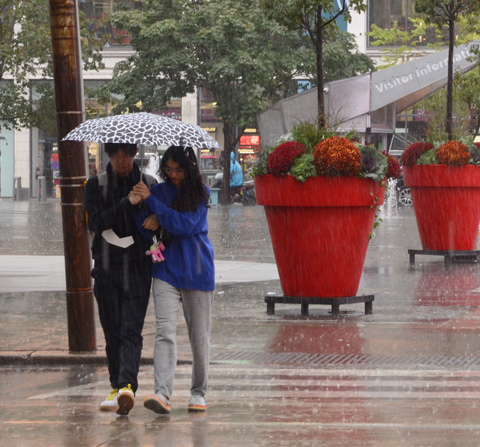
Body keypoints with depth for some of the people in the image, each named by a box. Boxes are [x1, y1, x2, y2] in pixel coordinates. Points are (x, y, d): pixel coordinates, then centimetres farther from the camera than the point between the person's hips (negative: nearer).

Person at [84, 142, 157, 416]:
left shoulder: (149, 184, 7)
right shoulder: (96, 185, 6)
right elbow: (95, 222, -8)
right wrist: (127, 204, -17)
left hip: (138, 268, -1)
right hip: (107, 268, 2)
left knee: (131, 330, -13)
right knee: (112, 331, 6)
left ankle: (127, 386, -26)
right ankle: (117, 386, 17)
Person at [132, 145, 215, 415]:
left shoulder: (200, 193, -1)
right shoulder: (158, 191, 7)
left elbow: (186, 224, -16)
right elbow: (142, 228, 9)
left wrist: (151, 201, -18)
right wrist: (153, 221, -14)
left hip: (197, 271, -1)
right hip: (166, 269, 1)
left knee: (199, 335, 7)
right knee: (165, 332, -13)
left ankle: (199, 393, 20)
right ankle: (163, 394, -24)